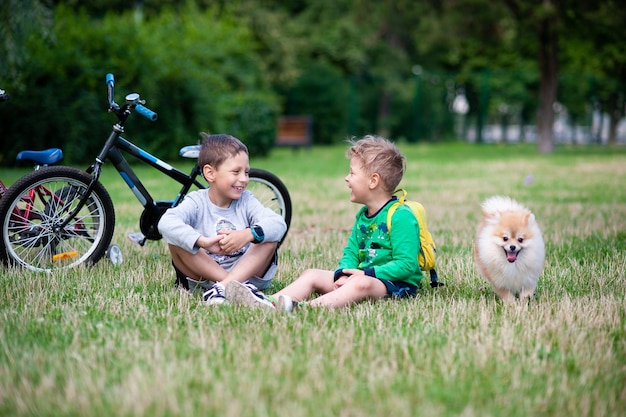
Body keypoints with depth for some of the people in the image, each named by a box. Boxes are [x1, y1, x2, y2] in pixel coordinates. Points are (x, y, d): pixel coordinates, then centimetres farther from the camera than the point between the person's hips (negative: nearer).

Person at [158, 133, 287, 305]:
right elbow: (166, 223, -29)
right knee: (175, 239, -23)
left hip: (245, 272, 2)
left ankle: (224, 287, -35)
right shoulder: (196, 202, -7)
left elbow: (279, 223, -19)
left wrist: (248, 235, -40)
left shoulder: (246, 200, 0)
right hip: (203, 277, -2)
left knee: (270, 235, -18)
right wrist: (204, 242, -44)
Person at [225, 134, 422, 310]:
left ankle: (312, 307, -60)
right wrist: (344, 273, -9)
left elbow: (407, 264, -18)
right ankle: (270, 303, -29)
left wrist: (368, 273, -22)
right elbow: (351, 251, 14)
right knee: (311, 275, -5)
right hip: (364, 275, 9)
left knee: (361, 284, -40)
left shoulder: (401, 217, -12)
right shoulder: (362, 216, 17)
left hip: (397, 284, -9)